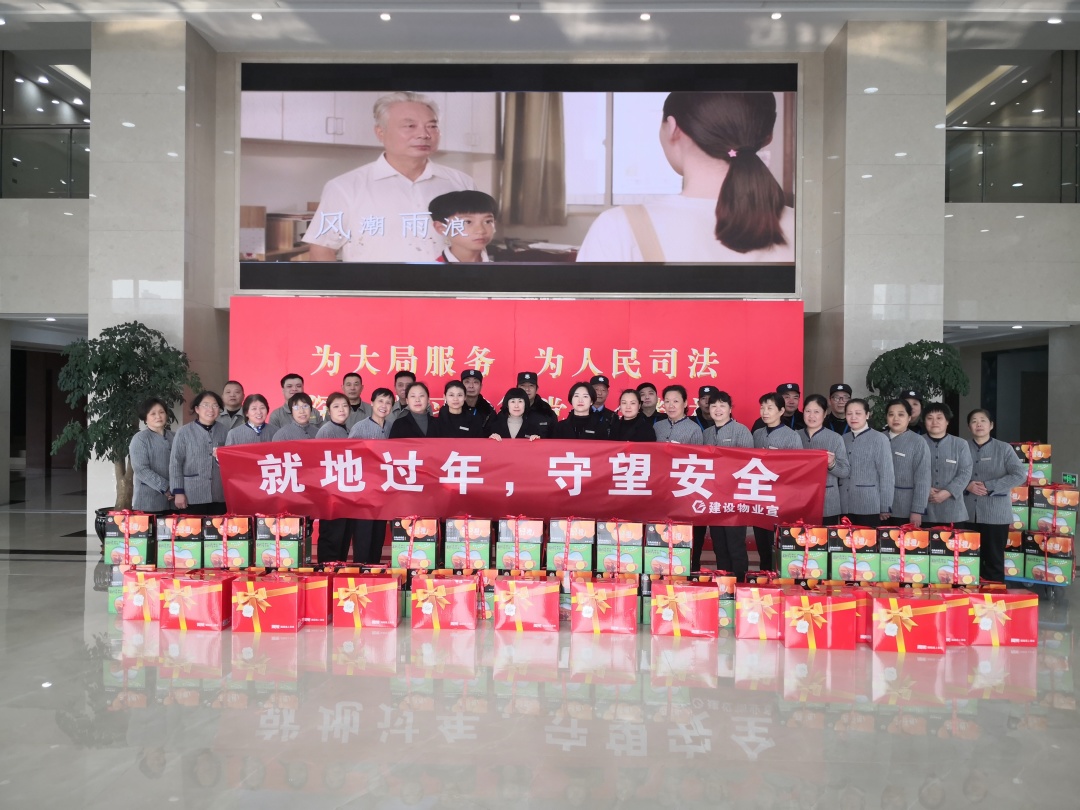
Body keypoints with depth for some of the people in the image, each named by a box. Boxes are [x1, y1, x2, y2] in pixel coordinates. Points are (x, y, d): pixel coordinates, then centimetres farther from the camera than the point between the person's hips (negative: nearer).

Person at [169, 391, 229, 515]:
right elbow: (175, 463, -1)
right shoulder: (184, 432, -2)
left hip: (219, 495, 3)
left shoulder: (224, 431, 6)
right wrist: (178, 492, -5)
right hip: (192, 496, -3)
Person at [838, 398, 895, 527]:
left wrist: (885, 507, -7)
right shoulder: (843, 439, 11)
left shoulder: (879, 439, -3)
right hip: (845, 506, 4)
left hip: (869, 506, -4)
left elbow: (886, 474, -5)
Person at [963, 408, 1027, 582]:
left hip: (996, 514, -2)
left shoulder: (1003, 448, 1)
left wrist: (989, 487, -14)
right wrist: (967, 485, -13)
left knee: (994, 560, 4)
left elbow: (1020, 475, -9)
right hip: (967, 513, 2)